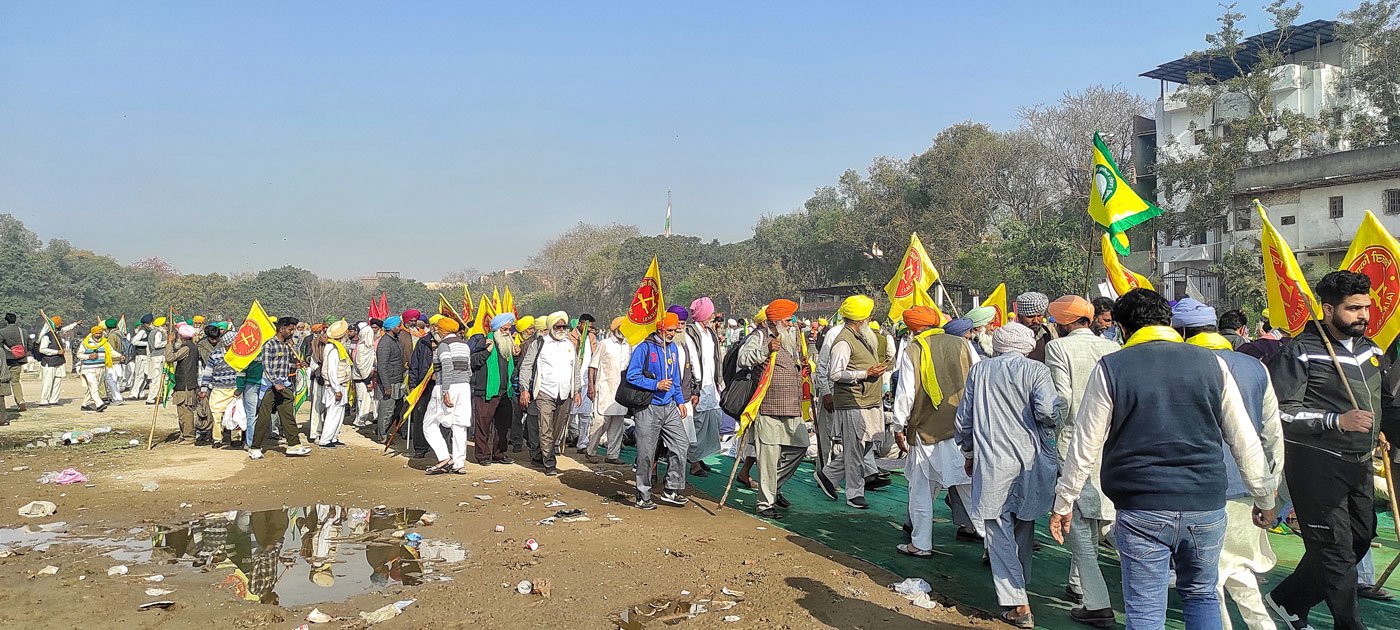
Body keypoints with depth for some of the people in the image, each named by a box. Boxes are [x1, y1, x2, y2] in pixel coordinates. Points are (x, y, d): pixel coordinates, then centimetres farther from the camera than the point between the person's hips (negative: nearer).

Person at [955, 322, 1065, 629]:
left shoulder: (979, 370, 6)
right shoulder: (1035, 370, -1)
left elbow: (964, 417, 9)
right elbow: (1049, 410, -16)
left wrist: (968, 452, 22)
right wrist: (1051, 424, 7)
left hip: (992, 462, -1)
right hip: (1029, 459, 1)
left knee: (1000, 531, 2)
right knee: (1023, 528, 19)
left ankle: (1017, 604, -4)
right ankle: (1020, 584, 34)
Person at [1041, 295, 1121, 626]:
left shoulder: (1058, 347, -9)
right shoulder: (1113, 348, 5)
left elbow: (1061, 400, -15)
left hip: (1073, 445, -6)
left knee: (1076, 524, 1)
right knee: (1092, 522, 19)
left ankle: (1097, 604, -1)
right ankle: (1080, 585, 33)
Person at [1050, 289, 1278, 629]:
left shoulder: (1109, 368, -4)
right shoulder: (1211, 363, 3)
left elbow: (1085, 446, -2)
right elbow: (1244, 440, 7)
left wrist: (1063, 503, 8)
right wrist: (1264, 498, 18)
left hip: (1141, 511, -3)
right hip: (1207, 507, 3)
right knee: (1202, 595, 23)